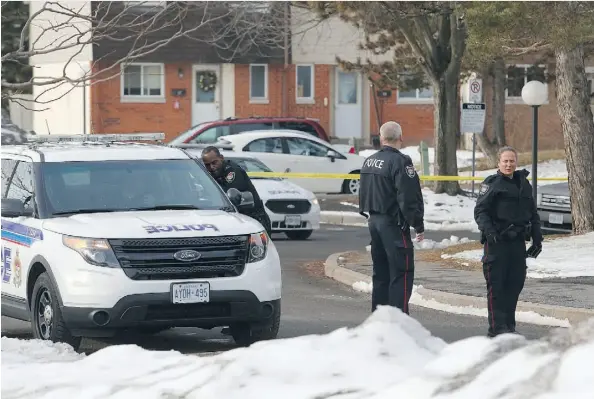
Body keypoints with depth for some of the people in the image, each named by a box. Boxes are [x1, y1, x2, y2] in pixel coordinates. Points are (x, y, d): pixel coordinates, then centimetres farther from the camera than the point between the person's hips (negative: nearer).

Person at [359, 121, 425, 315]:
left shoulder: (369, 162, 10)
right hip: (394, 224, -8)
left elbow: (363, 194, 18)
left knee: (380, 272, 15)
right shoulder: (400, 162, -16)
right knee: (401, 272, -6)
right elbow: (409, 198, -18)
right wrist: (418, 225, -12)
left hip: (374, 221, 8)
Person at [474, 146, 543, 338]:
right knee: (496, 284, -5)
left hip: (518, 242, 6)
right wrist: (488, 230, -25)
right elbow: (480, 211, -8)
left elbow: (533, 213, 23)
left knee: (516, 282, 7)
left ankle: (509, 324, 17)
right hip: (497, 242, -6)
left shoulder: (523, 184, 16)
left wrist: (537, 238, 18)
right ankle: (497, 327, -4)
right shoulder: (491, 183, -2)